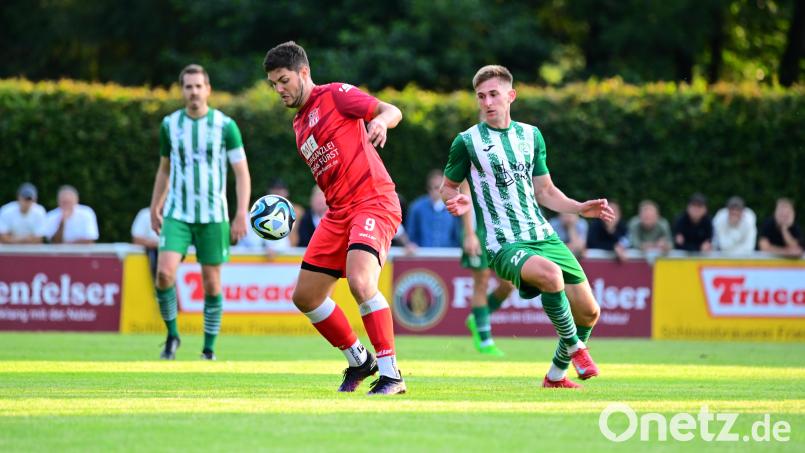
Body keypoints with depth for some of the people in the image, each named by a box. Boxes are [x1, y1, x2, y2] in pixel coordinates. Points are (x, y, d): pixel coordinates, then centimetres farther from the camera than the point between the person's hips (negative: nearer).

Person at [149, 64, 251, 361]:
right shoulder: (170, 124, 4)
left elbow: (242, 172, -2)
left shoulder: (225, 125, -4)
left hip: (213, 217, -2)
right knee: (164, 272, -17)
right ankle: (172, 335, 2)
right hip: (177, 214, 2)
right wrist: (155, 207, 17)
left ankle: (209, 348, 14)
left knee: (211, 283, 1)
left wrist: (242, 214, -11)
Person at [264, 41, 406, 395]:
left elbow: (392, 111, -10)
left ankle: (391, 374, -21)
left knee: (360, 281, -28)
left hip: (373, 200, -9)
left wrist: (381, 120, -33)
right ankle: (358, 361, 24)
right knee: (305, 296, 7)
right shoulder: (299, 124, 21)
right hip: (338, 212, 9)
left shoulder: (334, 95, -2)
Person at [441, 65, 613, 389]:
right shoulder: (468, 141, 0)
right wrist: (459, 203, -14)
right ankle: (574, 347, -13)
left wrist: (580, 208, 6)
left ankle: (556, 375, 26)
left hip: (544, 236, 6)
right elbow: (448, 187, 9)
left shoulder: (530, 135, 13)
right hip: (504, 246, -6)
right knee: (550, 273, -37)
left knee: (588, 313, 2)